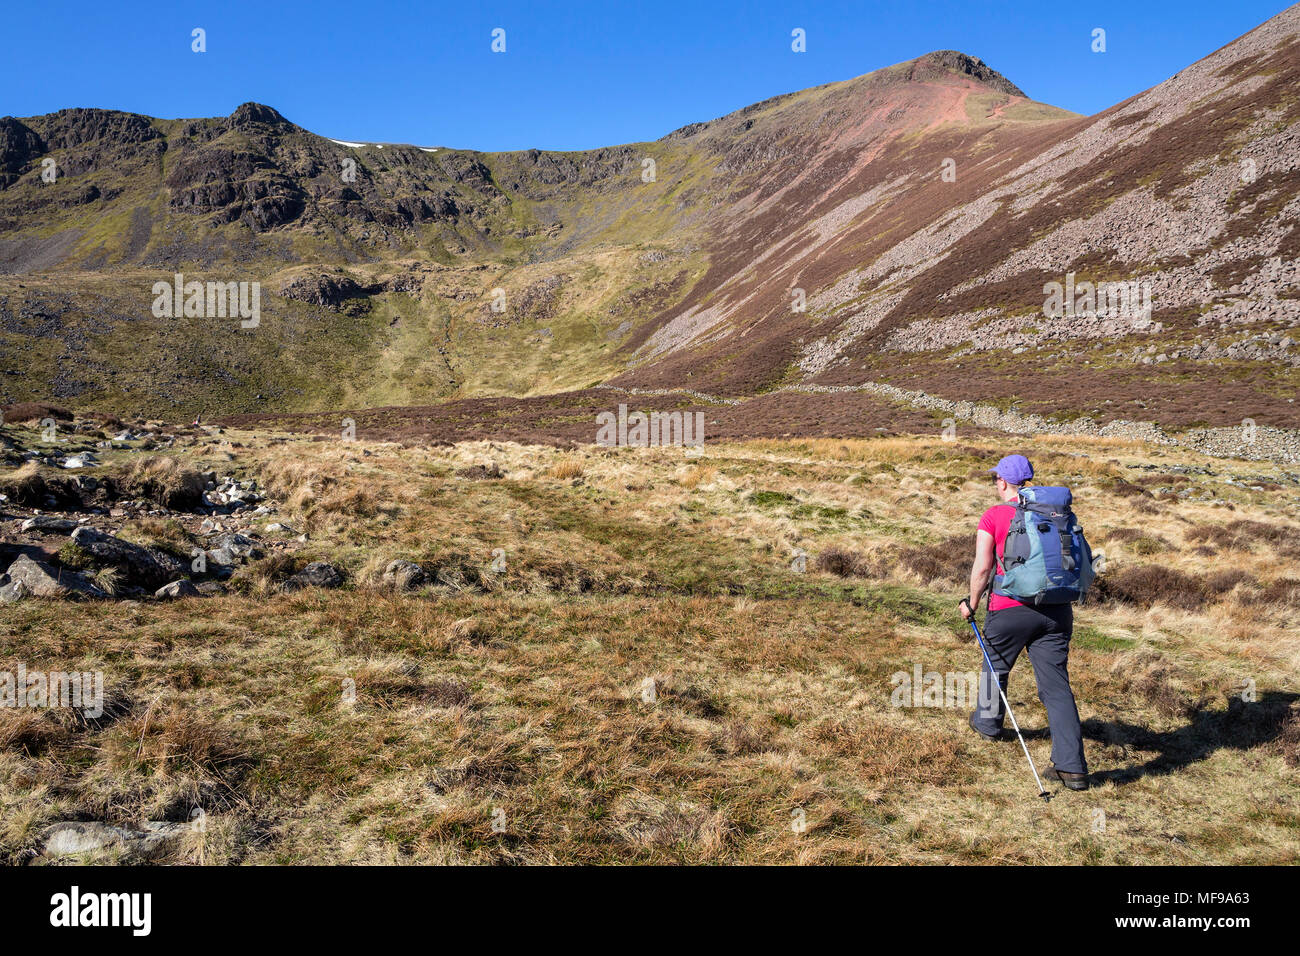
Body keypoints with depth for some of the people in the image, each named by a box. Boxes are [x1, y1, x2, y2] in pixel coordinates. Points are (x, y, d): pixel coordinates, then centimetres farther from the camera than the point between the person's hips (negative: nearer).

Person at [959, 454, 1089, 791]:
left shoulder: (994, 516, -5)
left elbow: (982, 568, -9)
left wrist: (972, 604, 6)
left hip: (1011, 608, -3)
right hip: (1055, 609, 4)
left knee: (995, 665, 24)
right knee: (1057, 686, 3)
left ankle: (988, 722, 46)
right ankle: (1072, 767, -1)